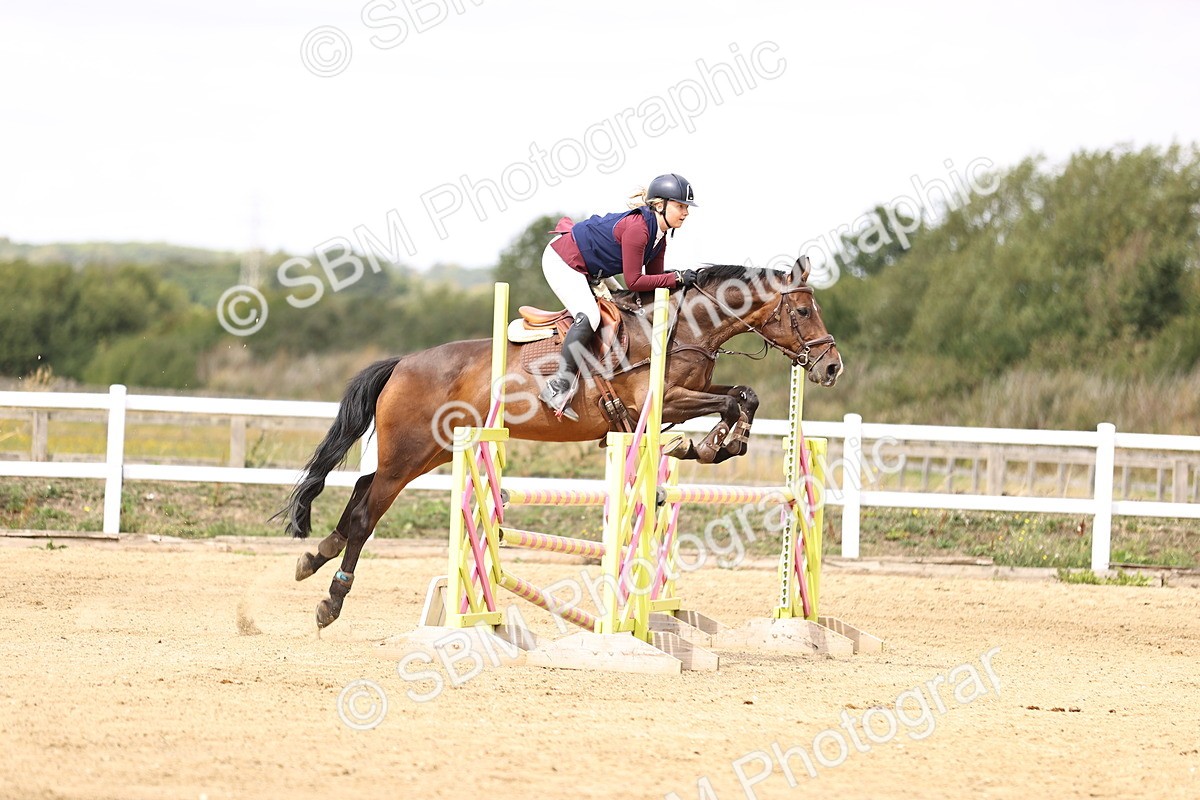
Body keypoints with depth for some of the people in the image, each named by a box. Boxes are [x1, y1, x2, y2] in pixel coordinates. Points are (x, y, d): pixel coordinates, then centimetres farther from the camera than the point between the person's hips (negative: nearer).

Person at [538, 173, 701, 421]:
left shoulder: (659, 236, 3)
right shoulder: (637, 228, -28)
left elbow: (654, 278, 8)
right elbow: (634, 282, -27)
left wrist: (681, 283, -8)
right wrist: (677, 278, -25)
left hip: (586, 271, 11)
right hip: (562, 261, -11)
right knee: (589, 316, -27)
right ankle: (558, 387, -27)